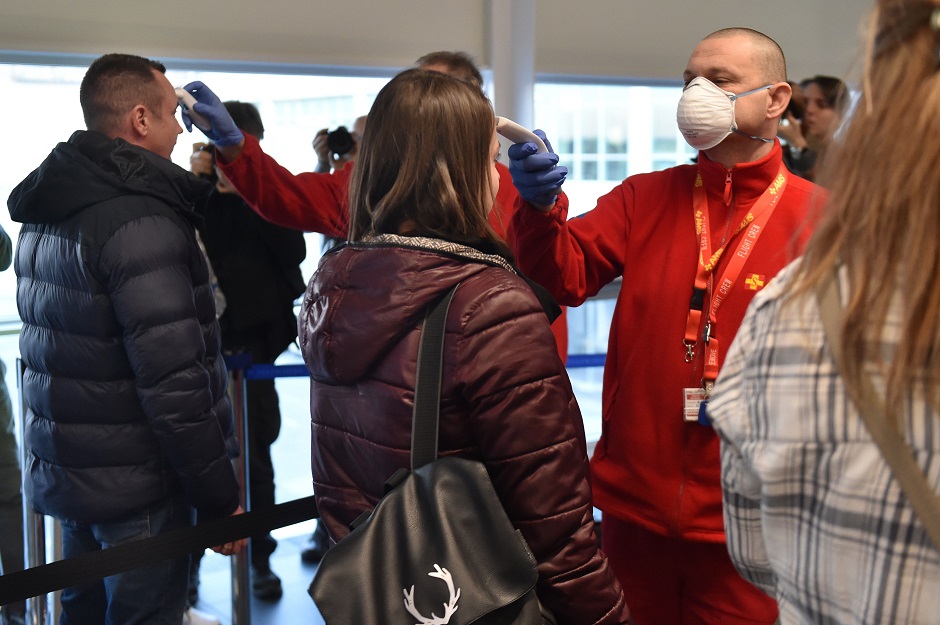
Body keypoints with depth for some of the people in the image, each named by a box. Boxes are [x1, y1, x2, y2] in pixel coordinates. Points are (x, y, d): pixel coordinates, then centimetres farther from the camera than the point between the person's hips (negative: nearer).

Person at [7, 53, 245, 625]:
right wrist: (221, 499, -18)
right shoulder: (140, 222, -21)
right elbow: (173, 382, -25)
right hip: (136, 489, -9)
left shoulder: (44, 215, 8)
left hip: (63, 472, 9)